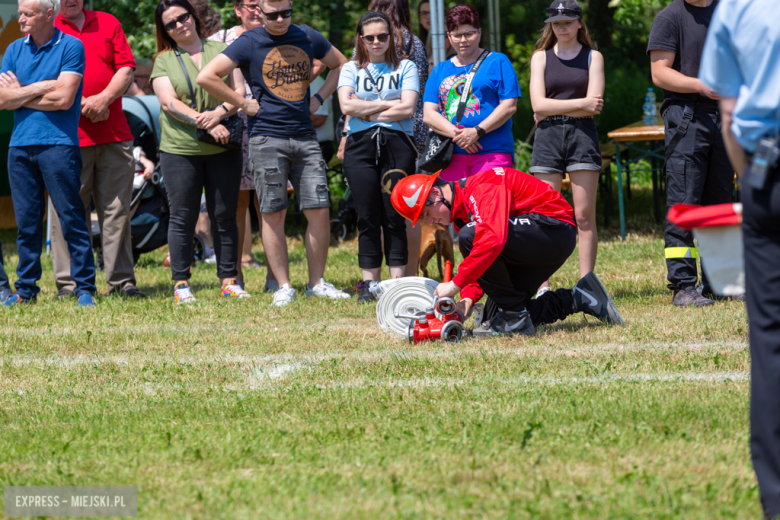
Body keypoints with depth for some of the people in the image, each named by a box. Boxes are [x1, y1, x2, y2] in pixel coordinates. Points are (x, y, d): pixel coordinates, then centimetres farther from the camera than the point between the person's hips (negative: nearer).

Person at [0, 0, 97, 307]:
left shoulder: (70, 47, -2)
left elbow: (63, 99, -11)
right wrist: (39, 89, -7)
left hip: (58, 143, -5)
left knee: (71, 220, -4)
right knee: (26, 222, 7)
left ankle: (85, 289, -1)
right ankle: (26, 289, 14)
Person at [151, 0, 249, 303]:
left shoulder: (221, 51, 10)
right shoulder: (164, 61, 5)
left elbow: (239, 91, 4)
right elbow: (169, 102, -7)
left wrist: (220, 112, -16)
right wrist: (206, 125, -18)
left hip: (223, 151, 1)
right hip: (180, 150, -1)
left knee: (225, 217, 4)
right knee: (183, 218, 1)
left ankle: (229, 281, 11)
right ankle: (181, 284, 6)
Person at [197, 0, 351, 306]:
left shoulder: (308, 38, 9)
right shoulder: (249, 43, -3)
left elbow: (340, 64, 26)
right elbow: (206, 77, -8)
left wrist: (319, 97, 12)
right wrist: (243, 104, -6)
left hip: (305, 137, 4)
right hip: (267, 139, -3)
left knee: (319, 211, -1)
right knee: (273, 215, -1)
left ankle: (317, 282, 10)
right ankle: (284, 287, 4)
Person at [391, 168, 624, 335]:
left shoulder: (481, 187, -20)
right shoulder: (460, 213, 12)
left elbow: (493, 240, -36)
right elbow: (479, 263, 13)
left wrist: (455, 284, -31)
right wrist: (468, 299, -8)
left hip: (555, 231, -11)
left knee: (469, 237, -26)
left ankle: (514, 317, -15)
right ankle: (579, 299, 13)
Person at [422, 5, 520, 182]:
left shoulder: (497, 62, 8)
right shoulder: (440, 71, 18)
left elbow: (509, 106, -1)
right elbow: (429, 114, 8)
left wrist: (477, 131, -12)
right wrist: (456, 134, -9)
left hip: (492, 153, -3)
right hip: (451, 154, 3)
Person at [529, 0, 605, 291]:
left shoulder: (592, 57, 9)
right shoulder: (541, 57, 12)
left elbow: (594, 106, -3)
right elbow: (538, 104, -1)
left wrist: (554, 109, -5)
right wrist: (581, 103, -6)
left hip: (582, 135, -1)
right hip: (547, 137, 1)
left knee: (584, 215, -4)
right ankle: (543, 286, -2)